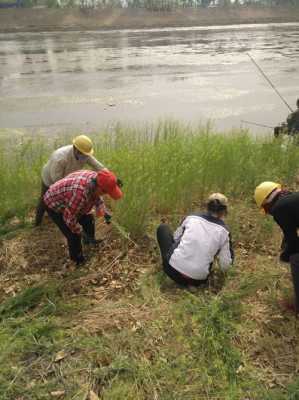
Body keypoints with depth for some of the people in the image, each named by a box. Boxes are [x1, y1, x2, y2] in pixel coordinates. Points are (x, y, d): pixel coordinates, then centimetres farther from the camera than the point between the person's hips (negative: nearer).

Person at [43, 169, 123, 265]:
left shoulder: (96, 177, -19)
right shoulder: (81, 193, -44)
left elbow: (96, 195, 5)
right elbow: (69, 218, -31)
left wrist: (101, 207, -7)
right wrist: (80, 231, -16)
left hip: (68, 202, 8)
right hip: (54, 206, -8)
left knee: (88, 219, 16)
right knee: (74, 235, -4)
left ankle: (90, 240, 44)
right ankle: (79, 261, 22)